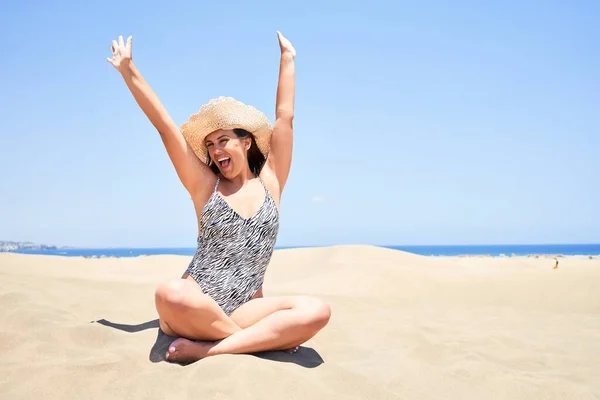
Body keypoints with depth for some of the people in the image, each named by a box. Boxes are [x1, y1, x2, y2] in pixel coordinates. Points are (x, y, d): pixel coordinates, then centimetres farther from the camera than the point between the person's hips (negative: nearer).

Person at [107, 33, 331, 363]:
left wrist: (287, 59, 18)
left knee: (317, 311, -26)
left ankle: (207, 348, -27)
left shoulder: (269, 183, 10)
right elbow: (164, 125, 5)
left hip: (245, 309, 1)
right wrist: (128, 69, 6)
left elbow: (285, 117, 12)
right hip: (195, 308, -1)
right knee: (170, 294, -37)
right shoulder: (205, 186, 7)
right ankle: (267, 338, -19)